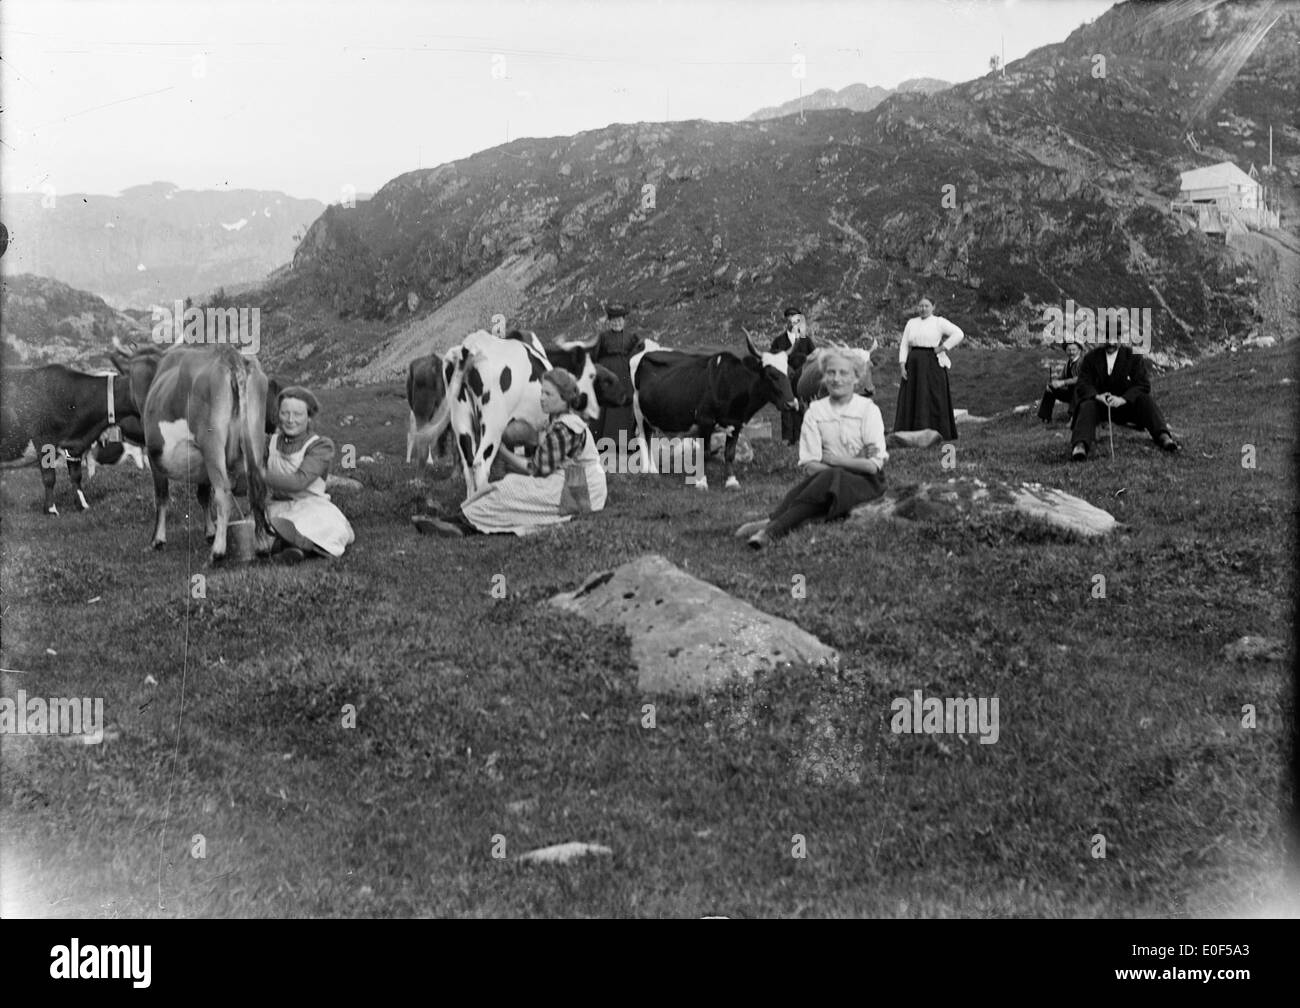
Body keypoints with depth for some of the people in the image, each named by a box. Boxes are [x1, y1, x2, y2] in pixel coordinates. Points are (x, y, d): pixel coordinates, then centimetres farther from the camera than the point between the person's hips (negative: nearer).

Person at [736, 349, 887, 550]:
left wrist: (834, 460, -10)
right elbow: (809, 465, -2)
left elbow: (875, 465, -8)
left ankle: (772, 528, -47)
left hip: (865, 481, -3)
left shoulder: (868, 410, -1)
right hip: (825, 478, 3)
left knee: (829, 479, -35)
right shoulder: (815, 411, 5)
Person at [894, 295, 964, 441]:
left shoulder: (939, 322, 1)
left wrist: (943, 348, -11)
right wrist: (902, 366, -2)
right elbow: (904, 345, 10)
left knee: (933, 399, -4)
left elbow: (959, 334, -9)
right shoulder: (911, 323, 14)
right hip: (914, 365, 4)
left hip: (933, 364, -4)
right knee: (911, 400, 2)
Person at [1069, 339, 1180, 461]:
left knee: (1145, 399, -25)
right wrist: (1097, 396, -30)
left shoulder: (1133, 356, -1)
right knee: (1087, 406, -32)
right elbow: (1082, 384, -7)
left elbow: (1143, 385, -11)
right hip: (1099, 404, 0)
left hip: (1124, 404, 1)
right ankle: (1079, 445, -54)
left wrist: (1122, 399, -29)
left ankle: (1163, 436, -39)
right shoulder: (1091, 357, 1)